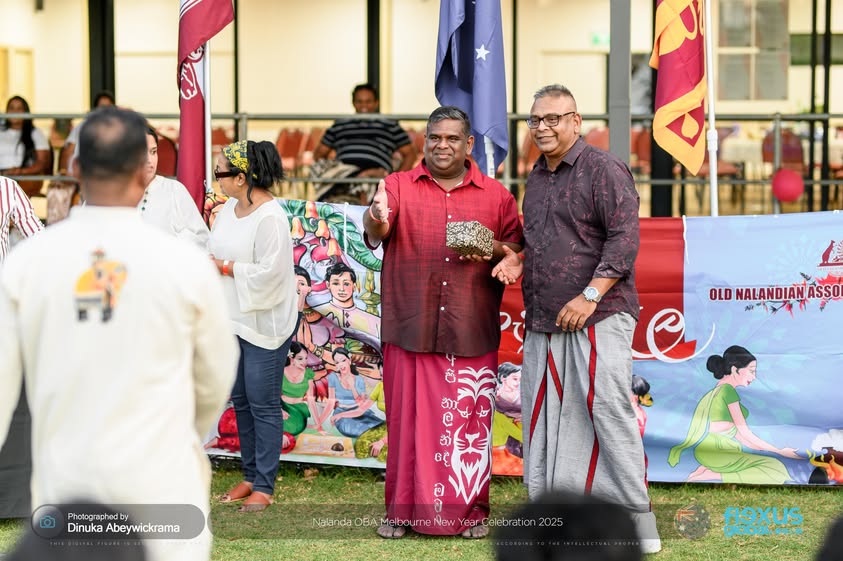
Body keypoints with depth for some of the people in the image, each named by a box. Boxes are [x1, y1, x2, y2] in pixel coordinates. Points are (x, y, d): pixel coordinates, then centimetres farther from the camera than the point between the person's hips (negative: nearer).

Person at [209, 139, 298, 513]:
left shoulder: (270, 217, -19)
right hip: (233, 320, 9)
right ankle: (250, 477, 27)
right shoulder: (231, 206, 6)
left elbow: (269, 273, -24)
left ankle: (264, 488, 6)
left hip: (264, 324, -9)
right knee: (241, 400, 15)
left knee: (263, 404, -1)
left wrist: (224, 268, -16)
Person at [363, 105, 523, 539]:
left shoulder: (495, 195, 9)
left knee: (469, 420, 3)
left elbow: (519, 251, 12)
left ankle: (470, 511, 13)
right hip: (410, 328, 0)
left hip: (471, 332, 1)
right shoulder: (399, 186, 6)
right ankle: (404, 509, 12)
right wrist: (376, 220, -34)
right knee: (408, 418, 3)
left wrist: (492, 249, -10)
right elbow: (375, 235, -11)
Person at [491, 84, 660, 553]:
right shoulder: (537, 177, 19)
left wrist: (590, 295, -19)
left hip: (599, 317, -8)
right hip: (543, 321, 8)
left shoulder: (603, 169, -6)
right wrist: (518, 259, 10)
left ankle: (638, 518, -4)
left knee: (609, 406, -11)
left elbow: (625, 238, -14)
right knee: (542, 415, 8)